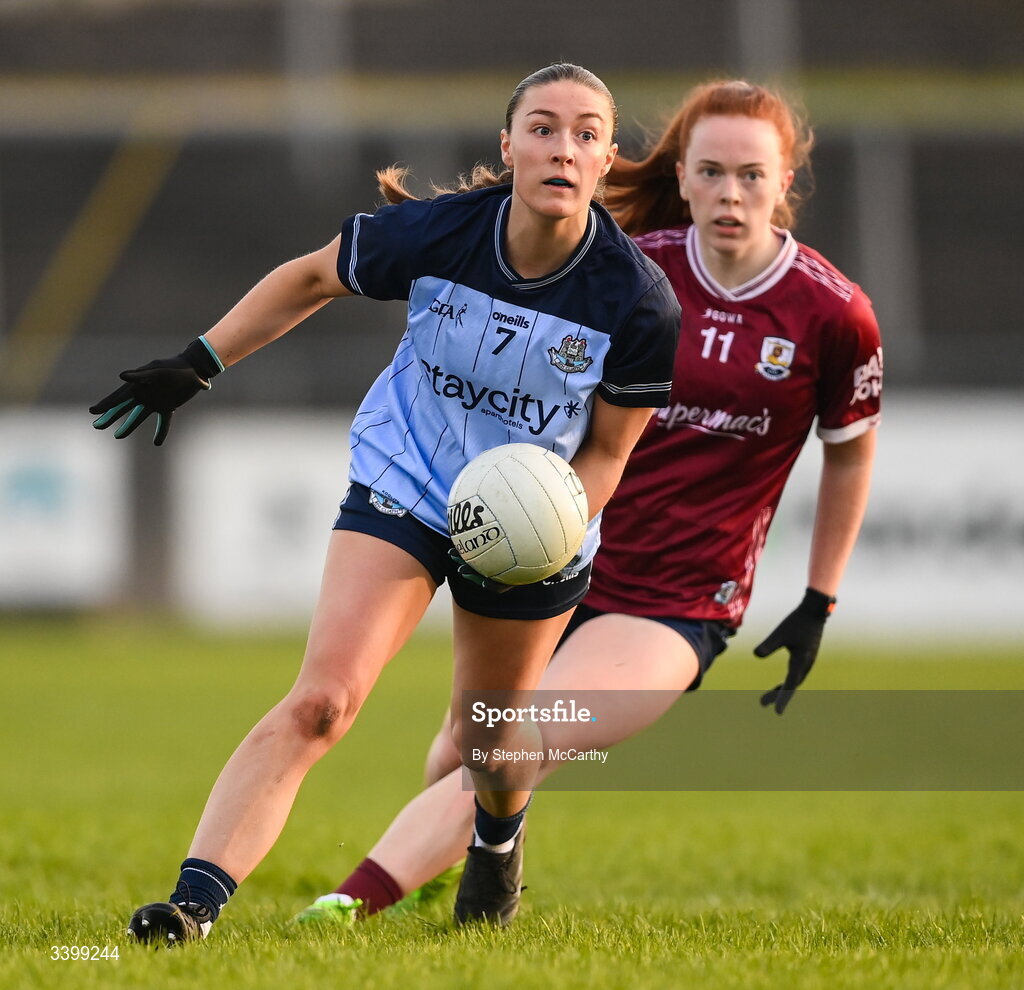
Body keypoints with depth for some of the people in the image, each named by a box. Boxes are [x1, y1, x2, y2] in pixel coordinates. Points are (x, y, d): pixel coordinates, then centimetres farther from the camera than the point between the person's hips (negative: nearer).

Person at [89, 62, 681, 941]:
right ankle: (196, 899, -27)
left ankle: (500, 840, 55)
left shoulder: (638, 303, -21)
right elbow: (310, 280, 0)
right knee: (321, 701, -20)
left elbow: (606, 452, -6)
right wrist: (199, 362, -1)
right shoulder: (434, 232, -20)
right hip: (403, 490, -1)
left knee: (489, 750, 17)